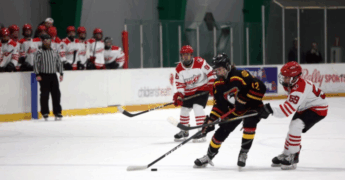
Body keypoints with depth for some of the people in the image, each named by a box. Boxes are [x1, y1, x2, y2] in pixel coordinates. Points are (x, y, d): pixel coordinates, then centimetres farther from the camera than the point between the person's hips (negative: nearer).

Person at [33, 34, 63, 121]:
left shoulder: (54, 52, 13)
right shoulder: (40, 52, -2)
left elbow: (59, 63, 18)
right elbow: (36, 64, -7)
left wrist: (61, 73, 12)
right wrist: (37, 74, -13)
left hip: (53, 75, 4)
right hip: (44, 76, -4)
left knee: (56, 94, 1)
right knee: (45, 95, -3)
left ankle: (57, 112, 7)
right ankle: (45, 113, 5)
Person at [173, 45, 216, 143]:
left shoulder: (200, 62, -19)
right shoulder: (179, 68, -8)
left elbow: (210, 72, -9)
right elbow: (180, 83, -10)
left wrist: (211, 84, -13)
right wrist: (179, 94, -24)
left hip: (202, 88, -5)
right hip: (189, 91, 5)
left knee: (197, 107, -22)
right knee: (184, 109, 9)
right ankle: (184, 131, 30)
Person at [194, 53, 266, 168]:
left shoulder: (241, 76, -27)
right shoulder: (218, 85, -4)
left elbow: (260, 87, -32)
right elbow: (219, 105, 3)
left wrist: (245, 100, -29)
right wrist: (211, 119, -8)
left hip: (251, 108, -6)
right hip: (234, 110, 6)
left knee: (249, 124, -33)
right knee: (221, 132, 2)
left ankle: (244, 153, -16)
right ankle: (209, 156, 21)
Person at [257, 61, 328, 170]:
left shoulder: (299, 89, -36)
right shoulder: (291, 84, -5)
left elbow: (288, 109, -44)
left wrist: (271, 110, -50)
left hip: (318, 108, -11)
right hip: (305, 107, 11)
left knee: (295, 126, -24)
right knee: (293, 127, 15)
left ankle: (293, 157, -17)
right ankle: (286, 155, 32)